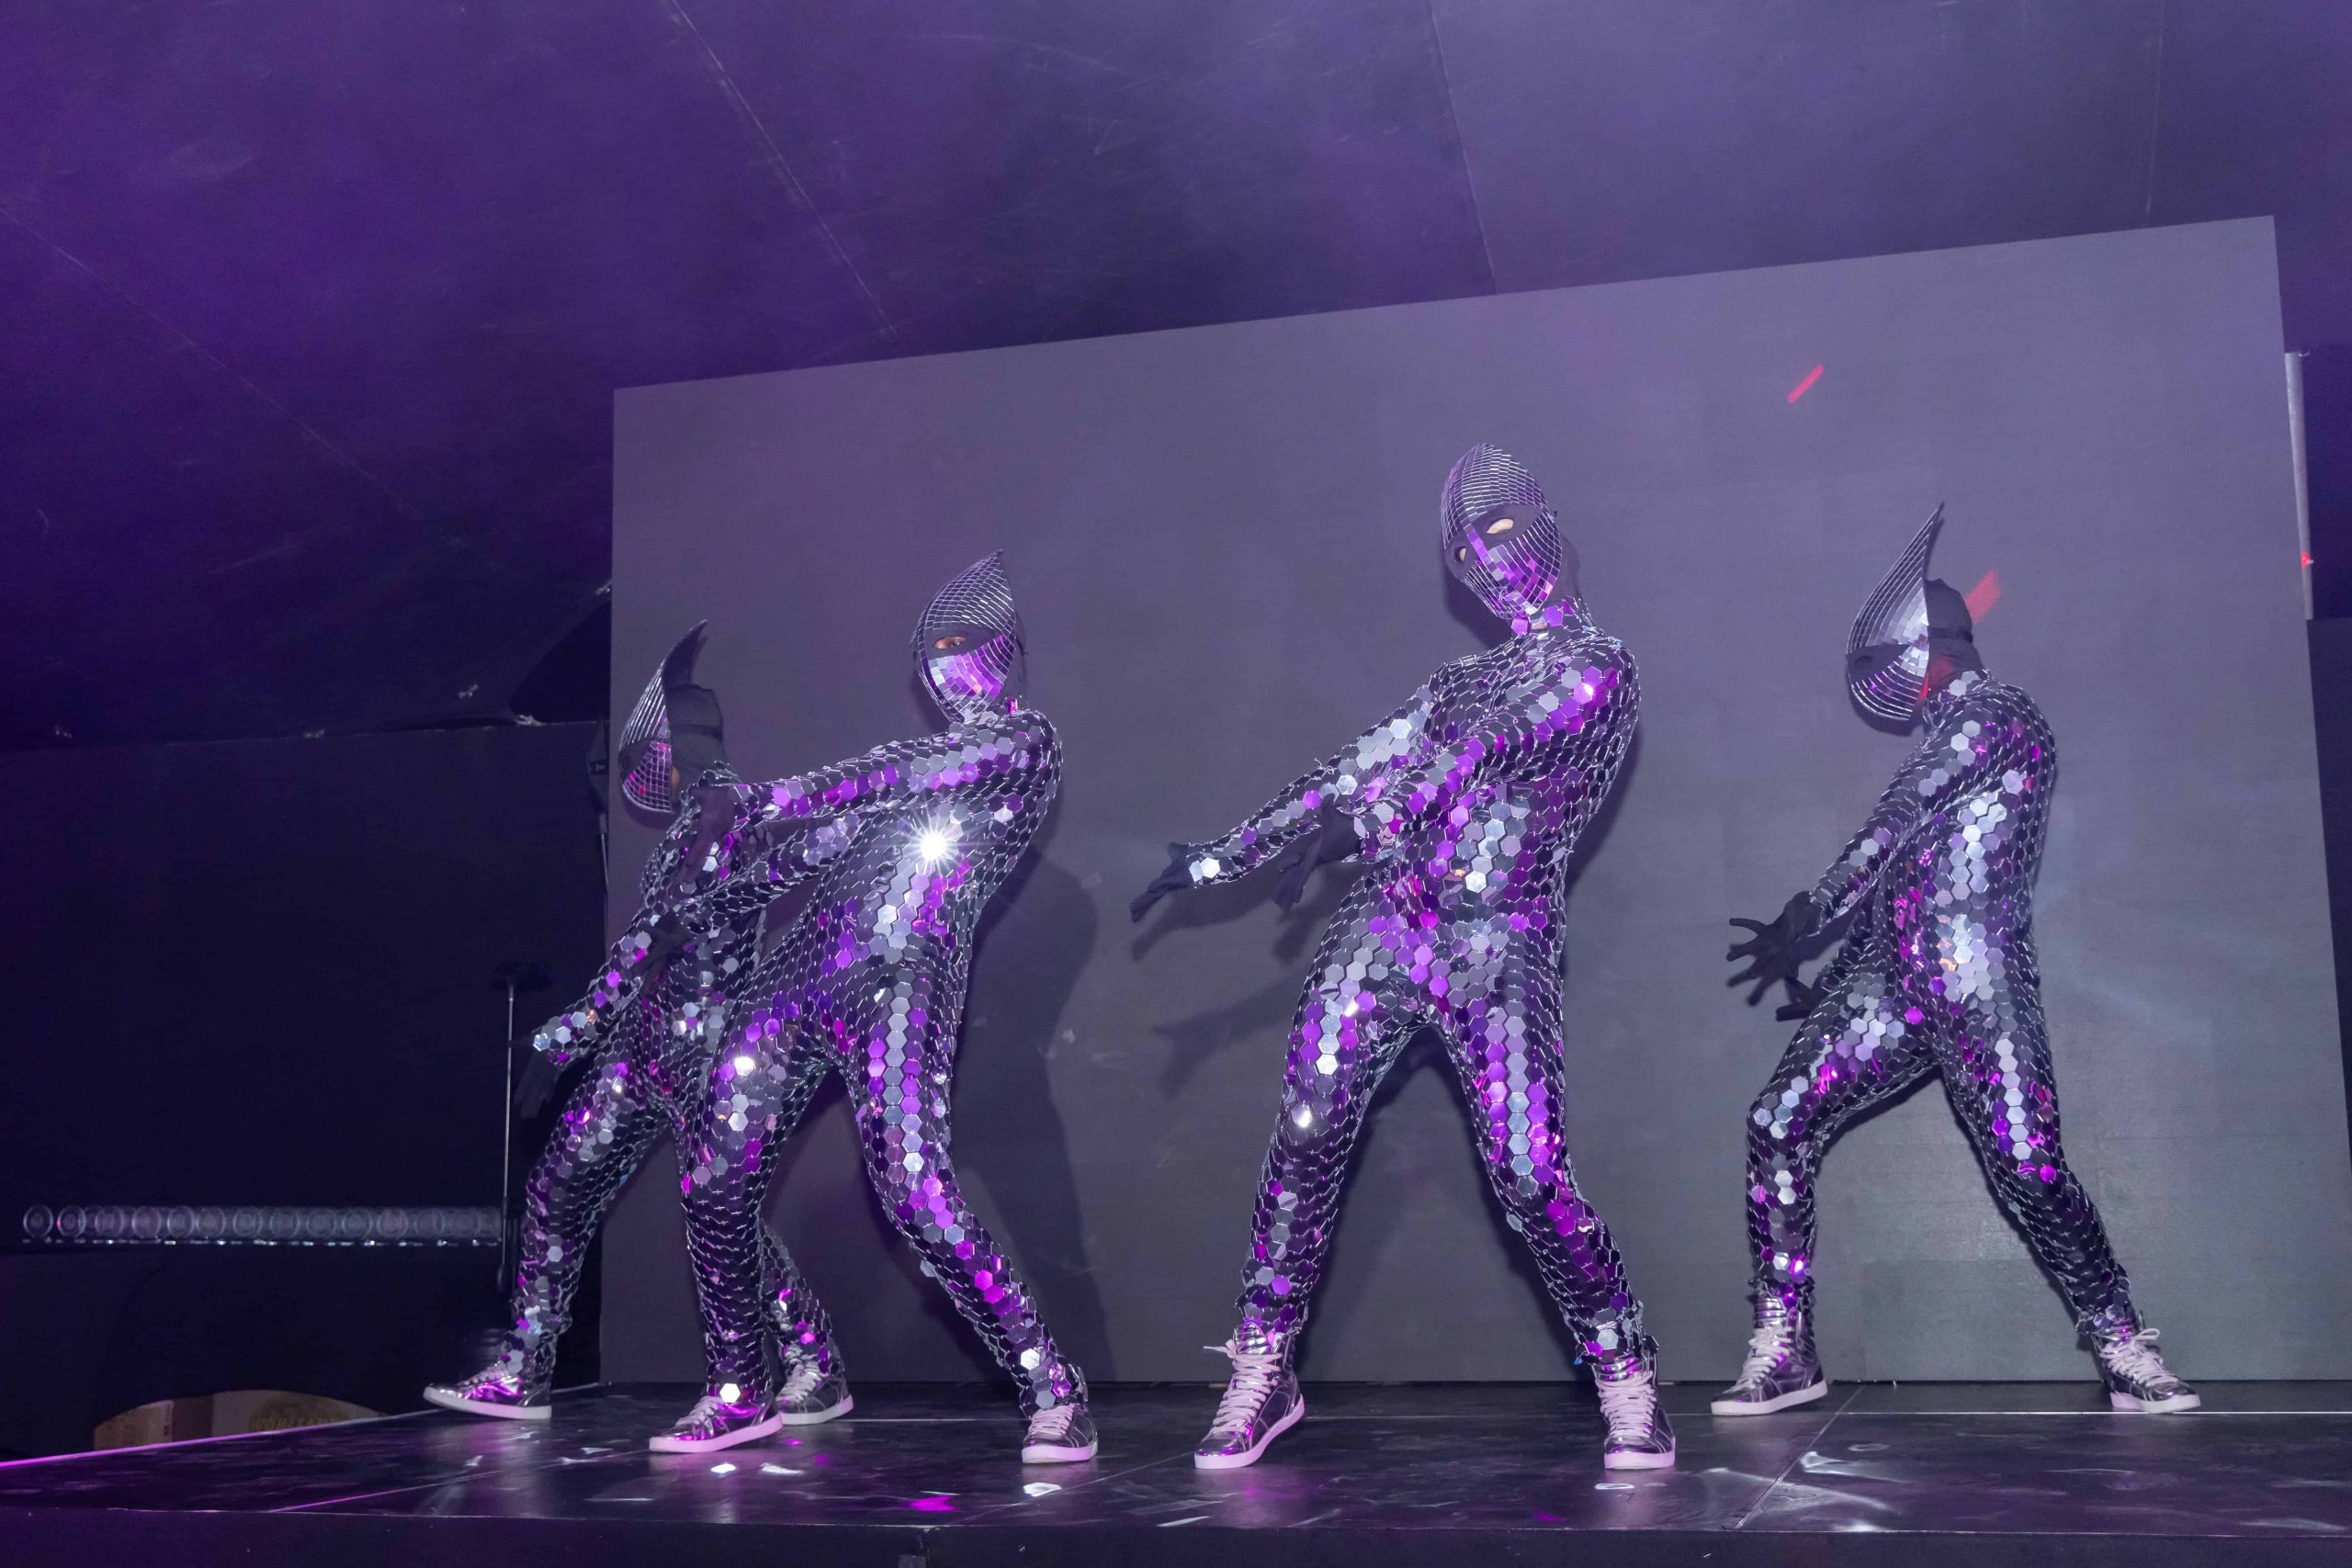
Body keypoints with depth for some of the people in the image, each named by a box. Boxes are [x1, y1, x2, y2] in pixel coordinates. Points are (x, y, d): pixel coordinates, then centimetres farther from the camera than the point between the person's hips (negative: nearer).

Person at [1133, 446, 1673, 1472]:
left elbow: (1491, 750, -11)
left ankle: (1630, 1385, 5)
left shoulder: (1599, 671, 2)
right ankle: (1263, 1374, 3)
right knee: (1308, 1134, -6)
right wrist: (1221, 855, 15)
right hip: (1385, 925, 5)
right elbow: (1363, 763, 20)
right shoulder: (1464, 680, 22)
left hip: (1500, 948, -5)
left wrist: (1356, 825, -16)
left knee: (1530, 1178, -12)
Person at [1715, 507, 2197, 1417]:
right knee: (1779, 1124, -4)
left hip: (1978, 987, -8)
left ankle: (2126, 1353, 8)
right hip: (1894, 982, 8)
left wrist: (1801, 922, -11)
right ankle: (1782, 1351, -1)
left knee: (2029, 1172, -11)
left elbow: (1893, 827, -11)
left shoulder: (1999, 717, -3)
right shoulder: (1943, 736, 24)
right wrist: (1826, 983, 25)